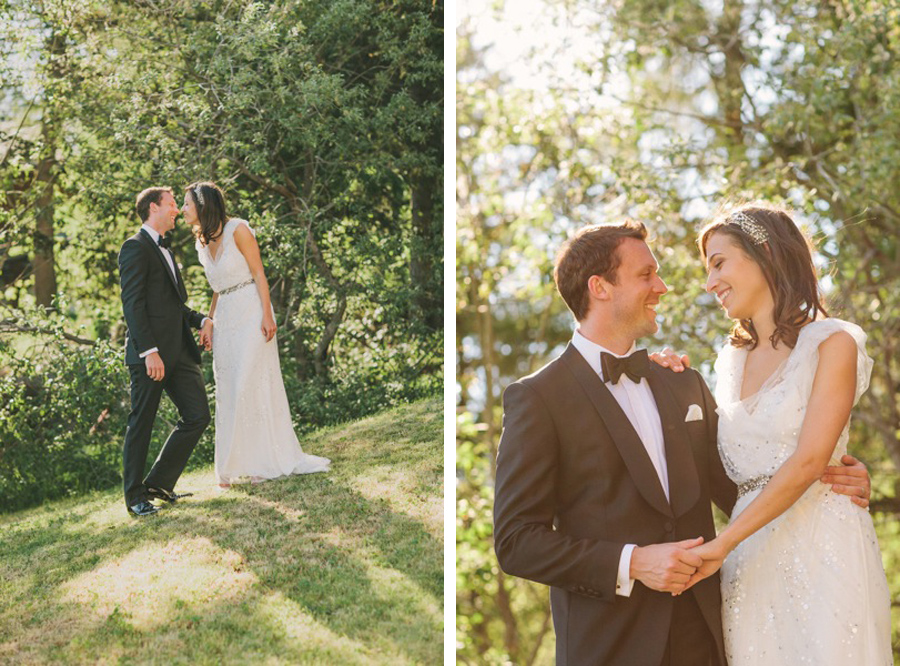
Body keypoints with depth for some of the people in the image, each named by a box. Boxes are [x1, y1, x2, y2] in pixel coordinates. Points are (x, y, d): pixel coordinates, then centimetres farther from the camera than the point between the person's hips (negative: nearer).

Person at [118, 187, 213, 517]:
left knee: (197, 417, 3)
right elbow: (132, 303, -14)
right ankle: (135, 496, 11)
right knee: (141, 424, 1)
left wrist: (202, 320, 11)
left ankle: (158, 483, 14)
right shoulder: (135, 247, -6)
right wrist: (149, 351, -21)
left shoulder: (164, 249, 24)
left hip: (179, 350, 9)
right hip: (151, 353, -9)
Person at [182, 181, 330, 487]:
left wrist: (267, 316, -17)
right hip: (225, 319, 7)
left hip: (250, 313, -7)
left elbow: (259, 273, -10)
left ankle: (261, 460, -2)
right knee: (227, 390, 4)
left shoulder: (238, 230, -7)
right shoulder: (202, 243, 14)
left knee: (250, 386, -9)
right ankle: (234, 466, 8)